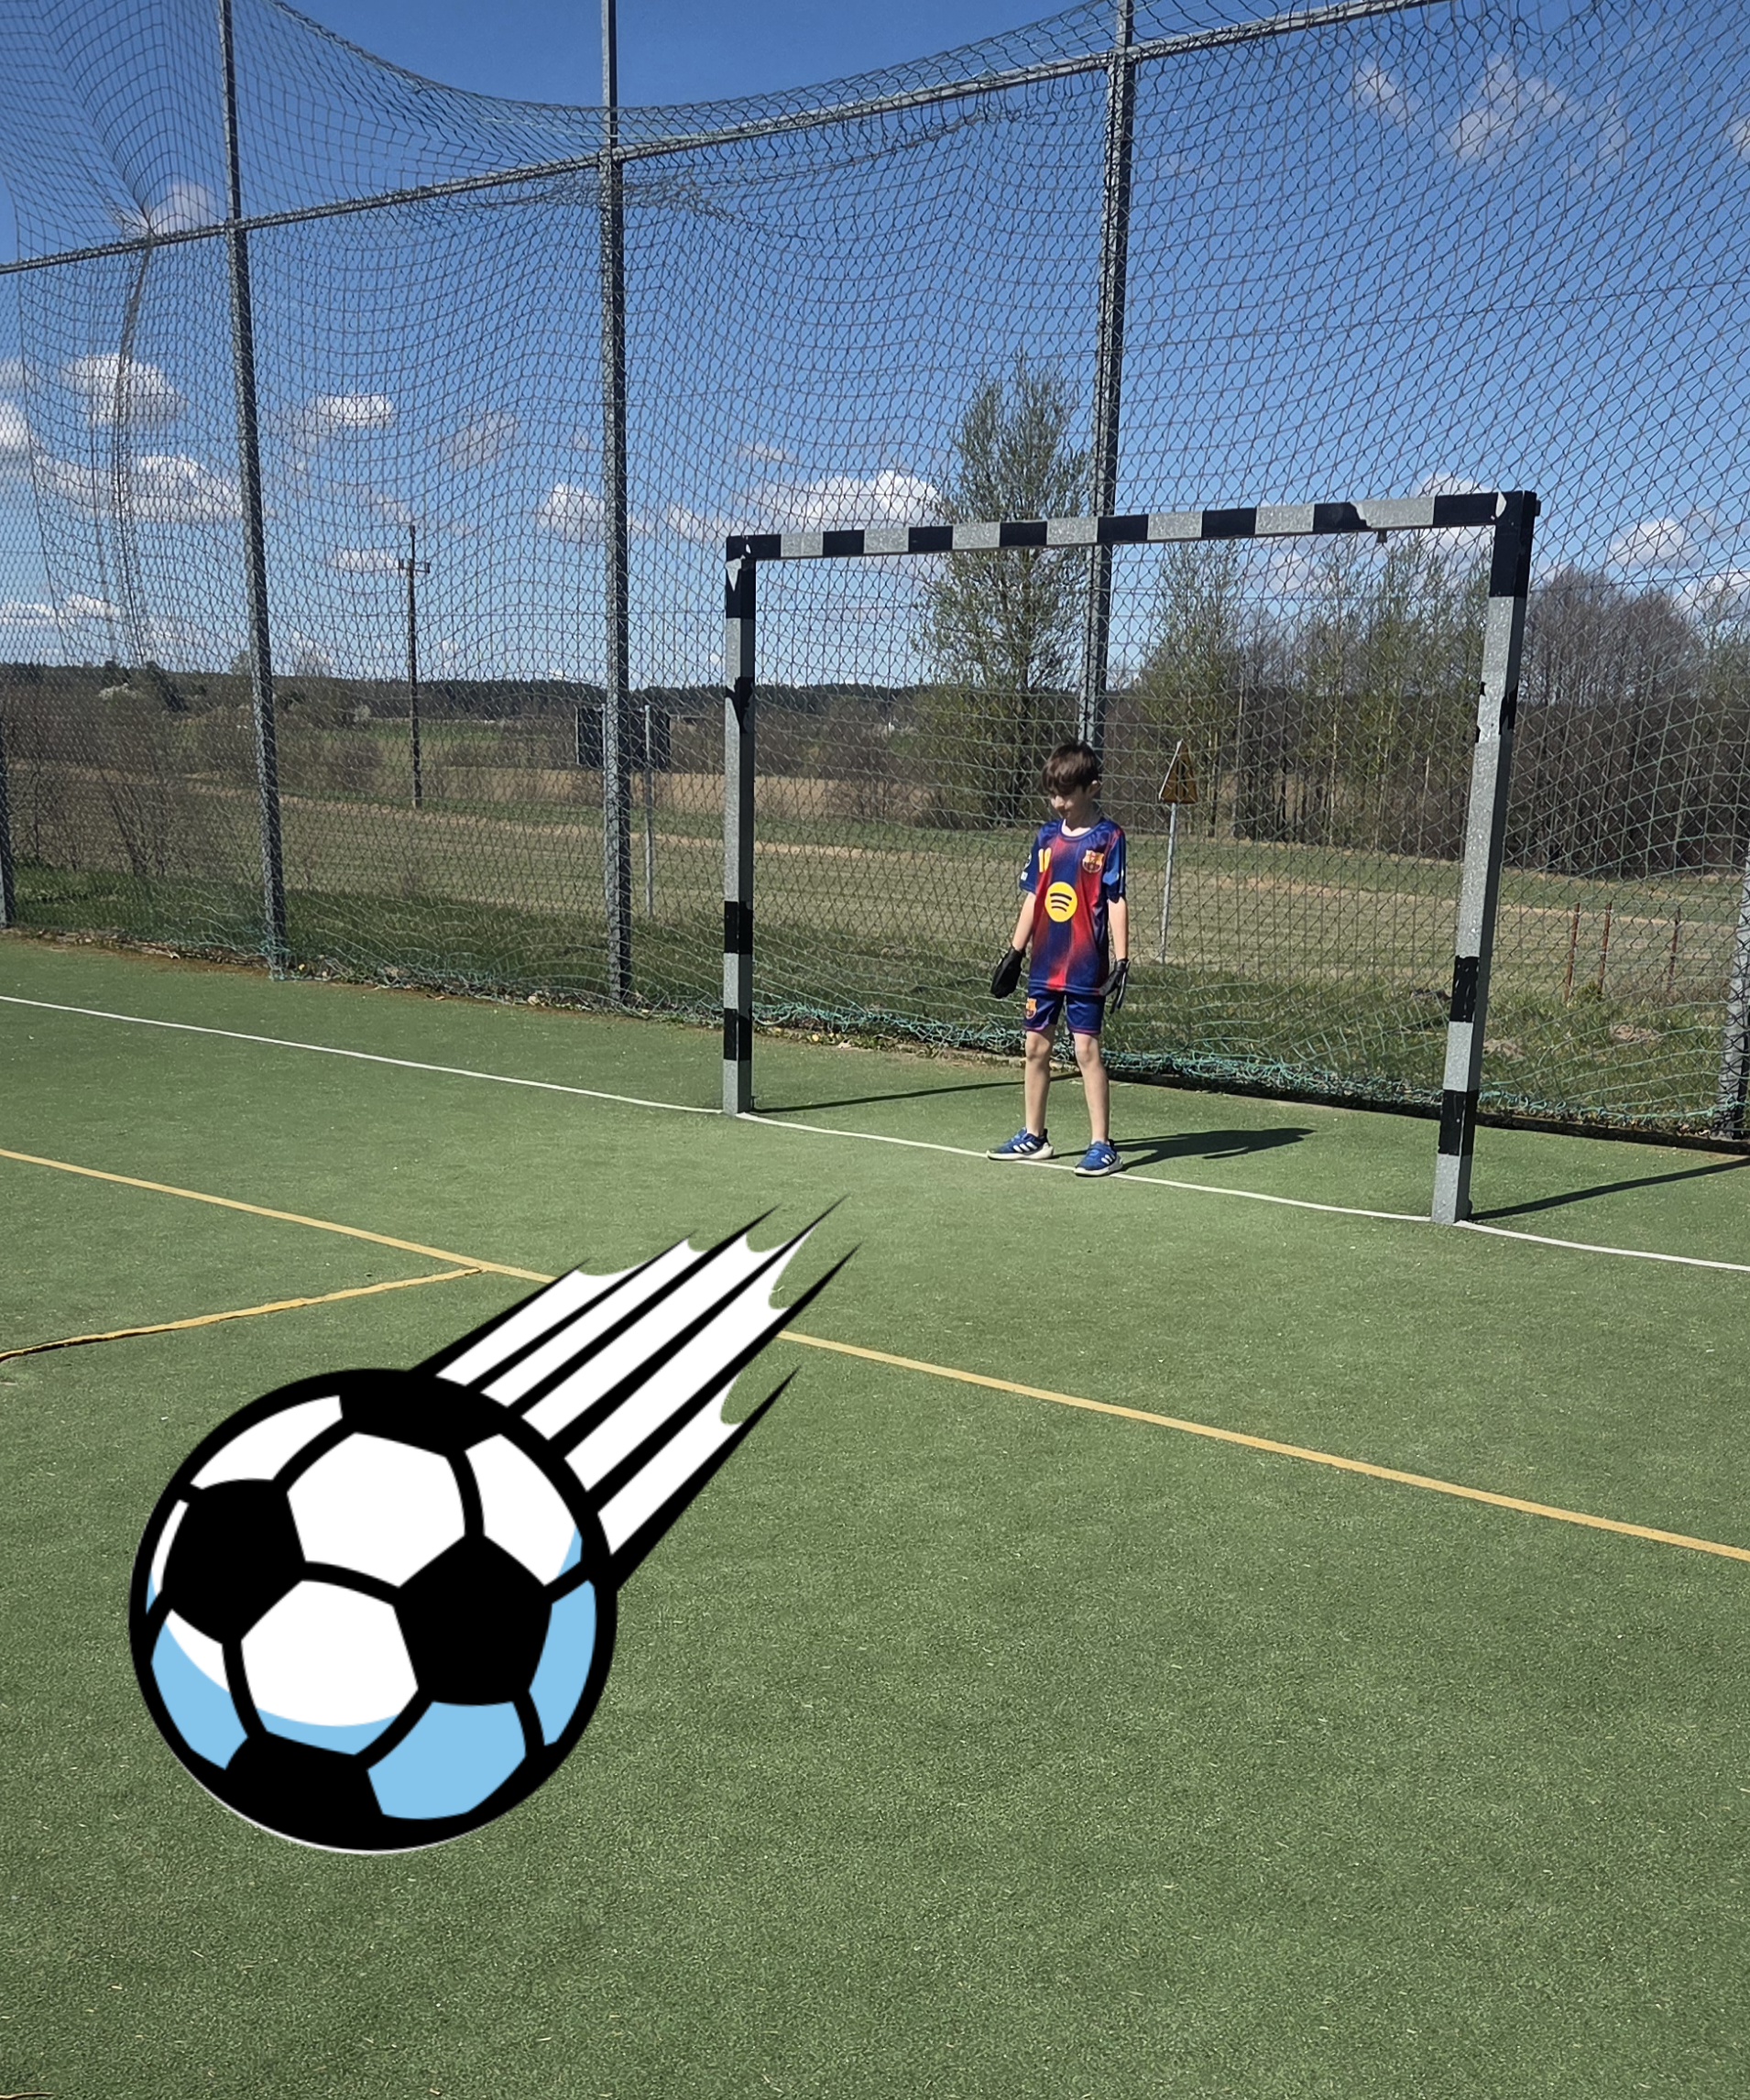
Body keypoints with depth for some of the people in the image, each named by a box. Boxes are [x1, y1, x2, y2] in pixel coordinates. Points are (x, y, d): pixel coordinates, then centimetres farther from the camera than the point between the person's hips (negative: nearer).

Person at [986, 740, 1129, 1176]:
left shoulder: (1107, 838, -7)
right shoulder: (1047, 837, 9)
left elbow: (1116, 902, -9)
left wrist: (1121, 961, -14)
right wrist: (1014, 952, 14)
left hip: (1087, 968, -6)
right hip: (1044, 964, 6)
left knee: (1087, 1049, -5)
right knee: (1036, 1046, 11)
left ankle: (1102, 1144, 2)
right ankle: (1033, 1137, 24)